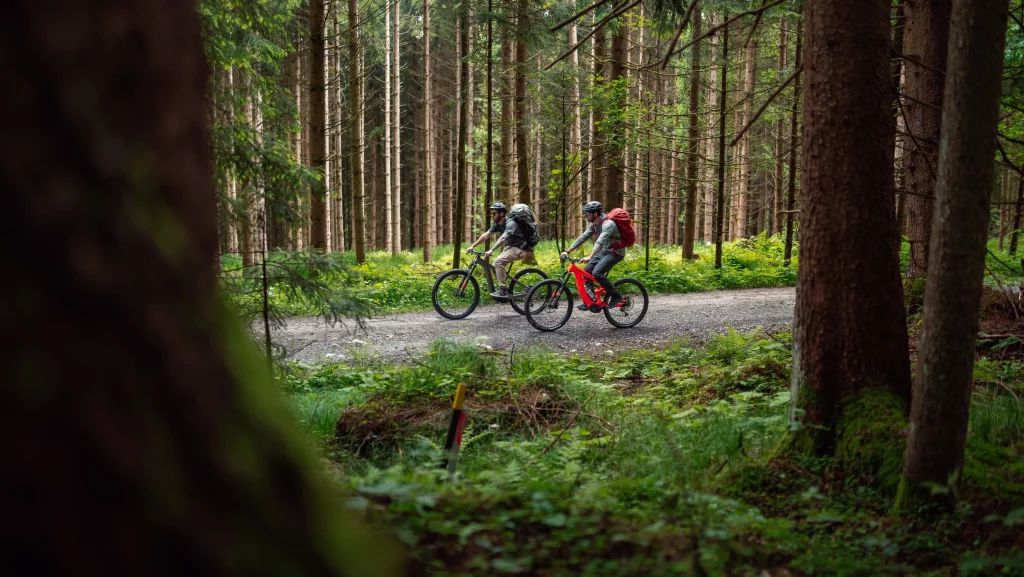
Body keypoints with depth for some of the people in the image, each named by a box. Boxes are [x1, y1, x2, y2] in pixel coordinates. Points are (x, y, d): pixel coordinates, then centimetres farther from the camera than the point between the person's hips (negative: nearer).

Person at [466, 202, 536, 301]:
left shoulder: (511, 223, -23)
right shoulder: (497, 224, 4)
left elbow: (503, 238, -37)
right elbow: (485, 235, -1)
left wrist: (491, 250, -47)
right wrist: (472, 246, -11)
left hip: (519, 249, -9)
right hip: (509, 247, 9)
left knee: (498, 261, -27)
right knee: (495, 267, -2)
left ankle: (503, 290, -23)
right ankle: (506, 291, 8)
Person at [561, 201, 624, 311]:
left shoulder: (608, 224, -26)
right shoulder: (594, 224, 2)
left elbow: (600, 241, -38)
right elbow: (582, 238, 4)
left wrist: (590, 257, -50)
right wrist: (567, 251, -1)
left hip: (615, 252, -9)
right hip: (604, 251, 9)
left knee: (597, 273, -25)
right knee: (586, 271, -2)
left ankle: (615, 296, -11)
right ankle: (590, 300, 3)